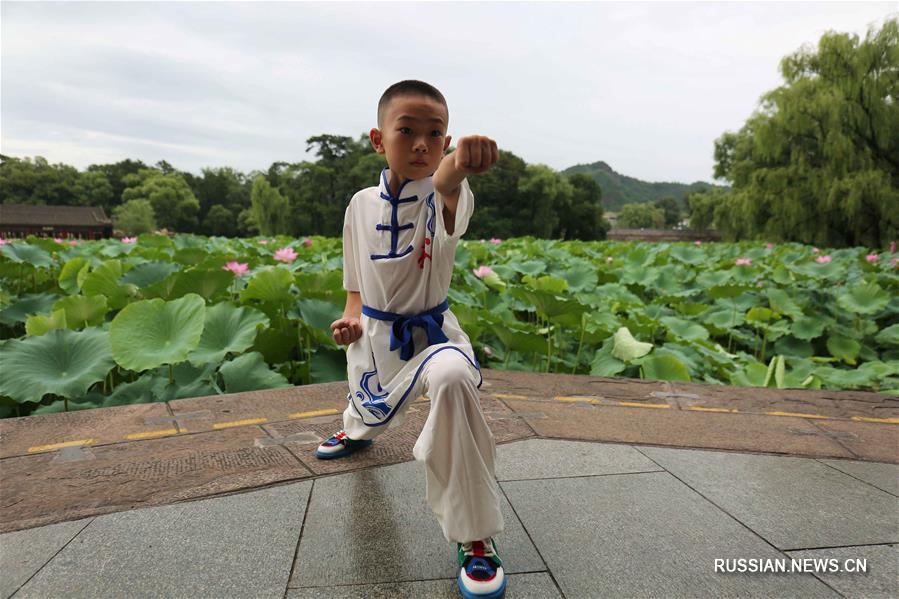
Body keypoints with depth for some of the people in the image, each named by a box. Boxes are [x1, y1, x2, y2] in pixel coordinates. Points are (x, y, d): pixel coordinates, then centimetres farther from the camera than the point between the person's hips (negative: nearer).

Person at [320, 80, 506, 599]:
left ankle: (474, 538, -21)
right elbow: (357, 278, 7)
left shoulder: (444, 199, -21)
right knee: (370, 408, 26)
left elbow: (446, 187, -49)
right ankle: (357, 431, 72)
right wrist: (352, 317, -11)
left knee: (453, 377, -37)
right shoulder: (361, 205, -8)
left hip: (431, 331, -4)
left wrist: (459, 165, -72)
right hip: (374, 336, 4)